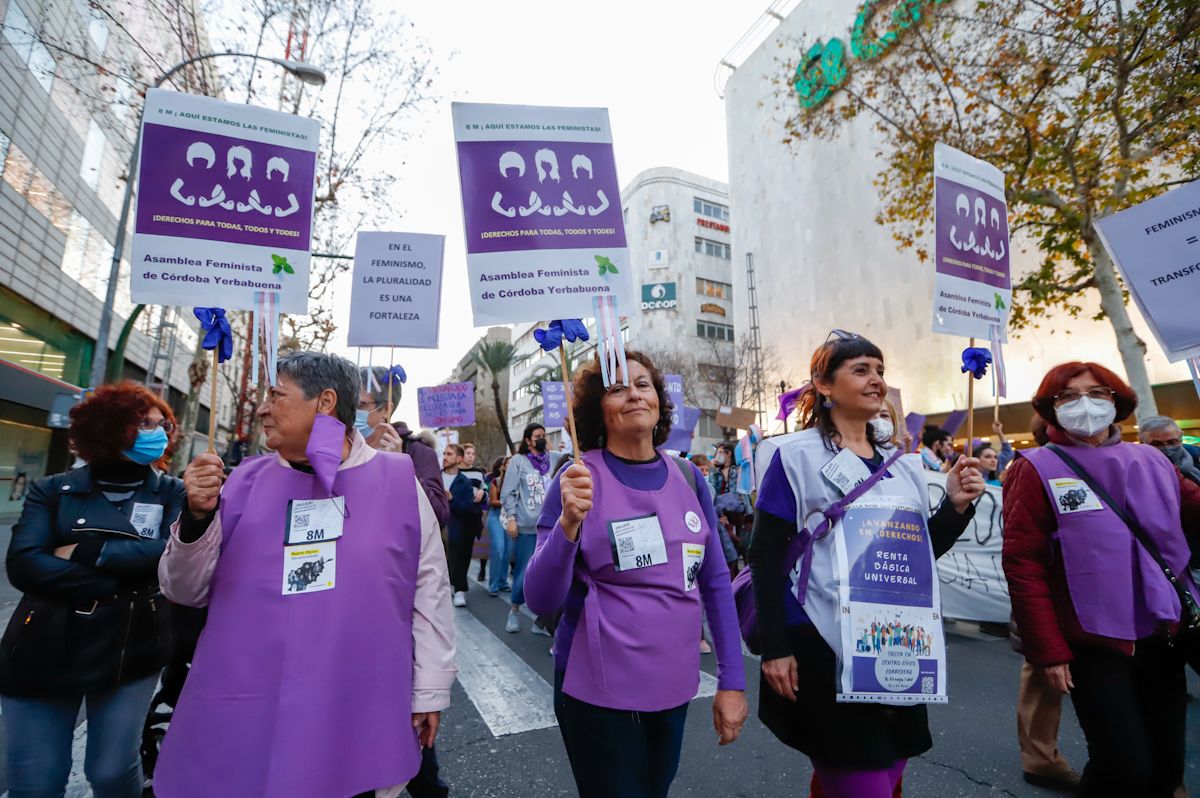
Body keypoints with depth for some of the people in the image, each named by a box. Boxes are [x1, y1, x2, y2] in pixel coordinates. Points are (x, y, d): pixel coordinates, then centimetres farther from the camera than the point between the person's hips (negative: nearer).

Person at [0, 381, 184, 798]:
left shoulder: (172, 493, 1)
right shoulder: (53, 490, 2)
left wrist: (85, 551, -14)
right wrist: (125, 580, -18)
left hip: (128, 653, 0)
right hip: (43, 652, 1)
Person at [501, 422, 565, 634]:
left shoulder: (554, 459, 8)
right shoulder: (517, 460, 1)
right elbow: (508, 492, -1)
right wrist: (511, 518, -7)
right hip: (526, 526, -3)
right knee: (524, 572, 5)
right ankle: (514, 611, 29)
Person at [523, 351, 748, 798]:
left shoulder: (688, 477, -3)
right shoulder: (580, 480, -15)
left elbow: (715, 583, 4)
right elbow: (541, 601, -17)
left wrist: (731, 680, 3)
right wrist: (568, 523, -33)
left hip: (674, 687, 5)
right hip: (600, 692, -4)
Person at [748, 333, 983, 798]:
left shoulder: (903, 464, 10)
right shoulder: (798, 455, -8)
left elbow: (920, 552, 14)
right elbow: (765, 555, -11)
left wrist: (956, 506, -2)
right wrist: (773, 647, -16)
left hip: (898, 646, 6)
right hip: (824, 644, -6)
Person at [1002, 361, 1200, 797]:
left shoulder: (1151, 460, 7)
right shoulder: (1037, 469, -9)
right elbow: (1022, 562, -13)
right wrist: (1048, 649, -14)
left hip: (1163, 636, 6)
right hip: (1095, 641, -5)